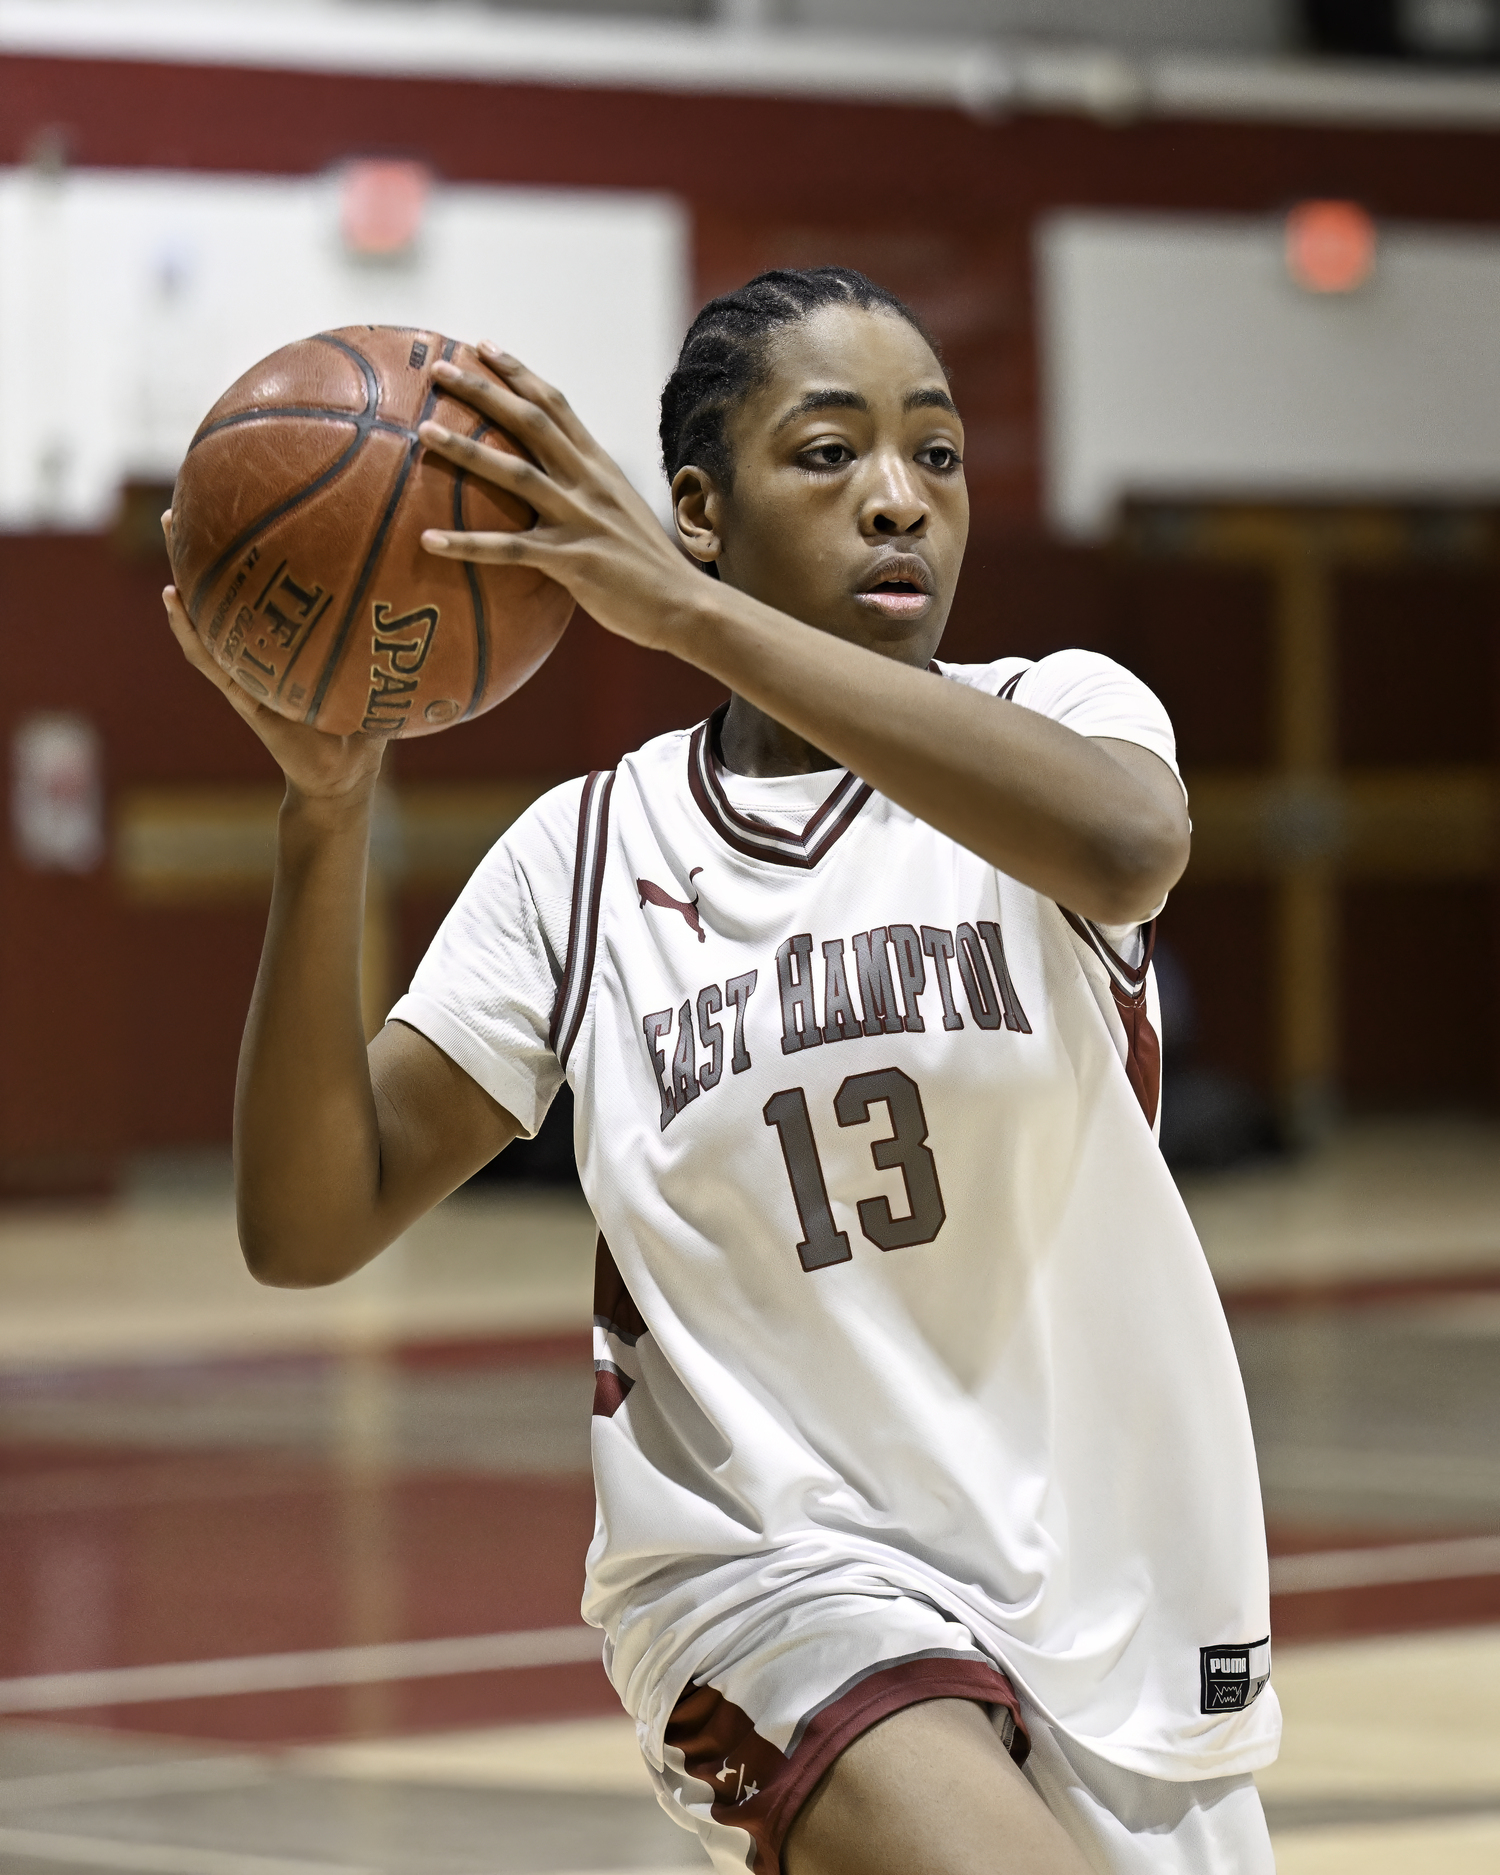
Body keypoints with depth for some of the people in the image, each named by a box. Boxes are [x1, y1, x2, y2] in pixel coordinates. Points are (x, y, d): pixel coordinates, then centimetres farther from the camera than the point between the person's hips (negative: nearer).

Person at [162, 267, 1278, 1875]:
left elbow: (1125, 846, -28)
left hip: (1111, 1582, 2)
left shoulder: (1060, 715, -1)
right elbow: (307, 1225, -4)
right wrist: (326, 808, -17)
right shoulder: (587, 857, 1)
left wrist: (682, 612, -33)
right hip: (775, 1574, -2)